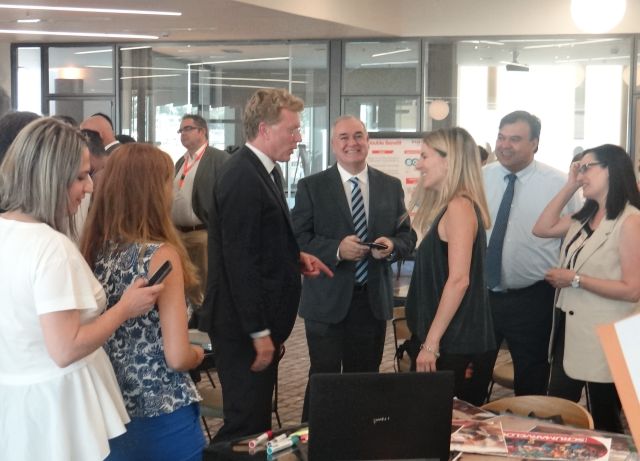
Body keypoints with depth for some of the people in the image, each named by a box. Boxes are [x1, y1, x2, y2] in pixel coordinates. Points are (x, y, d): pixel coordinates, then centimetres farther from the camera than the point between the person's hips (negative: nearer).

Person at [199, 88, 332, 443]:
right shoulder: (241, 177, -19)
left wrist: (297, 257, 6)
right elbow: (240, 260, -23)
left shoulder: (264, 170, 12)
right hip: (244, 325, -10)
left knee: (257, 417, 18)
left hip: (260, 319, 10)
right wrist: (259, 332, -21)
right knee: (246, 423, -1)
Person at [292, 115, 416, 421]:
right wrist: (336, 249, -21)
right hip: (327, 301, -3)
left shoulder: (391, 186, 9)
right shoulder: (311, 187, 0)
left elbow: (407, 236, 11)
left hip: (374, 300, 3)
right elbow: (299, 238, -6)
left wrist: (393, 245, -11)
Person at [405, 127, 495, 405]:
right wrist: (429, 340, 15)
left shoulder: (460, 206, -12)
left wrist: (431, 343, -19)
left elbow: (459, 279, -20)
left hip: (457, 348, -9)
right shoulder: (447, 207, 16)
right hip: (451, 343, 9)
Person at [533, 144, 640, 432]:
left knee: (604, 423, 8)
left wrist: (575, 280, -17)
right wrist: (570, 186, 5)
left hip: (603, 337, -8)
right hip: (570, 328, 8)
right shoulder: (584, 218, 11)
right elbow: (541, 229, 10)